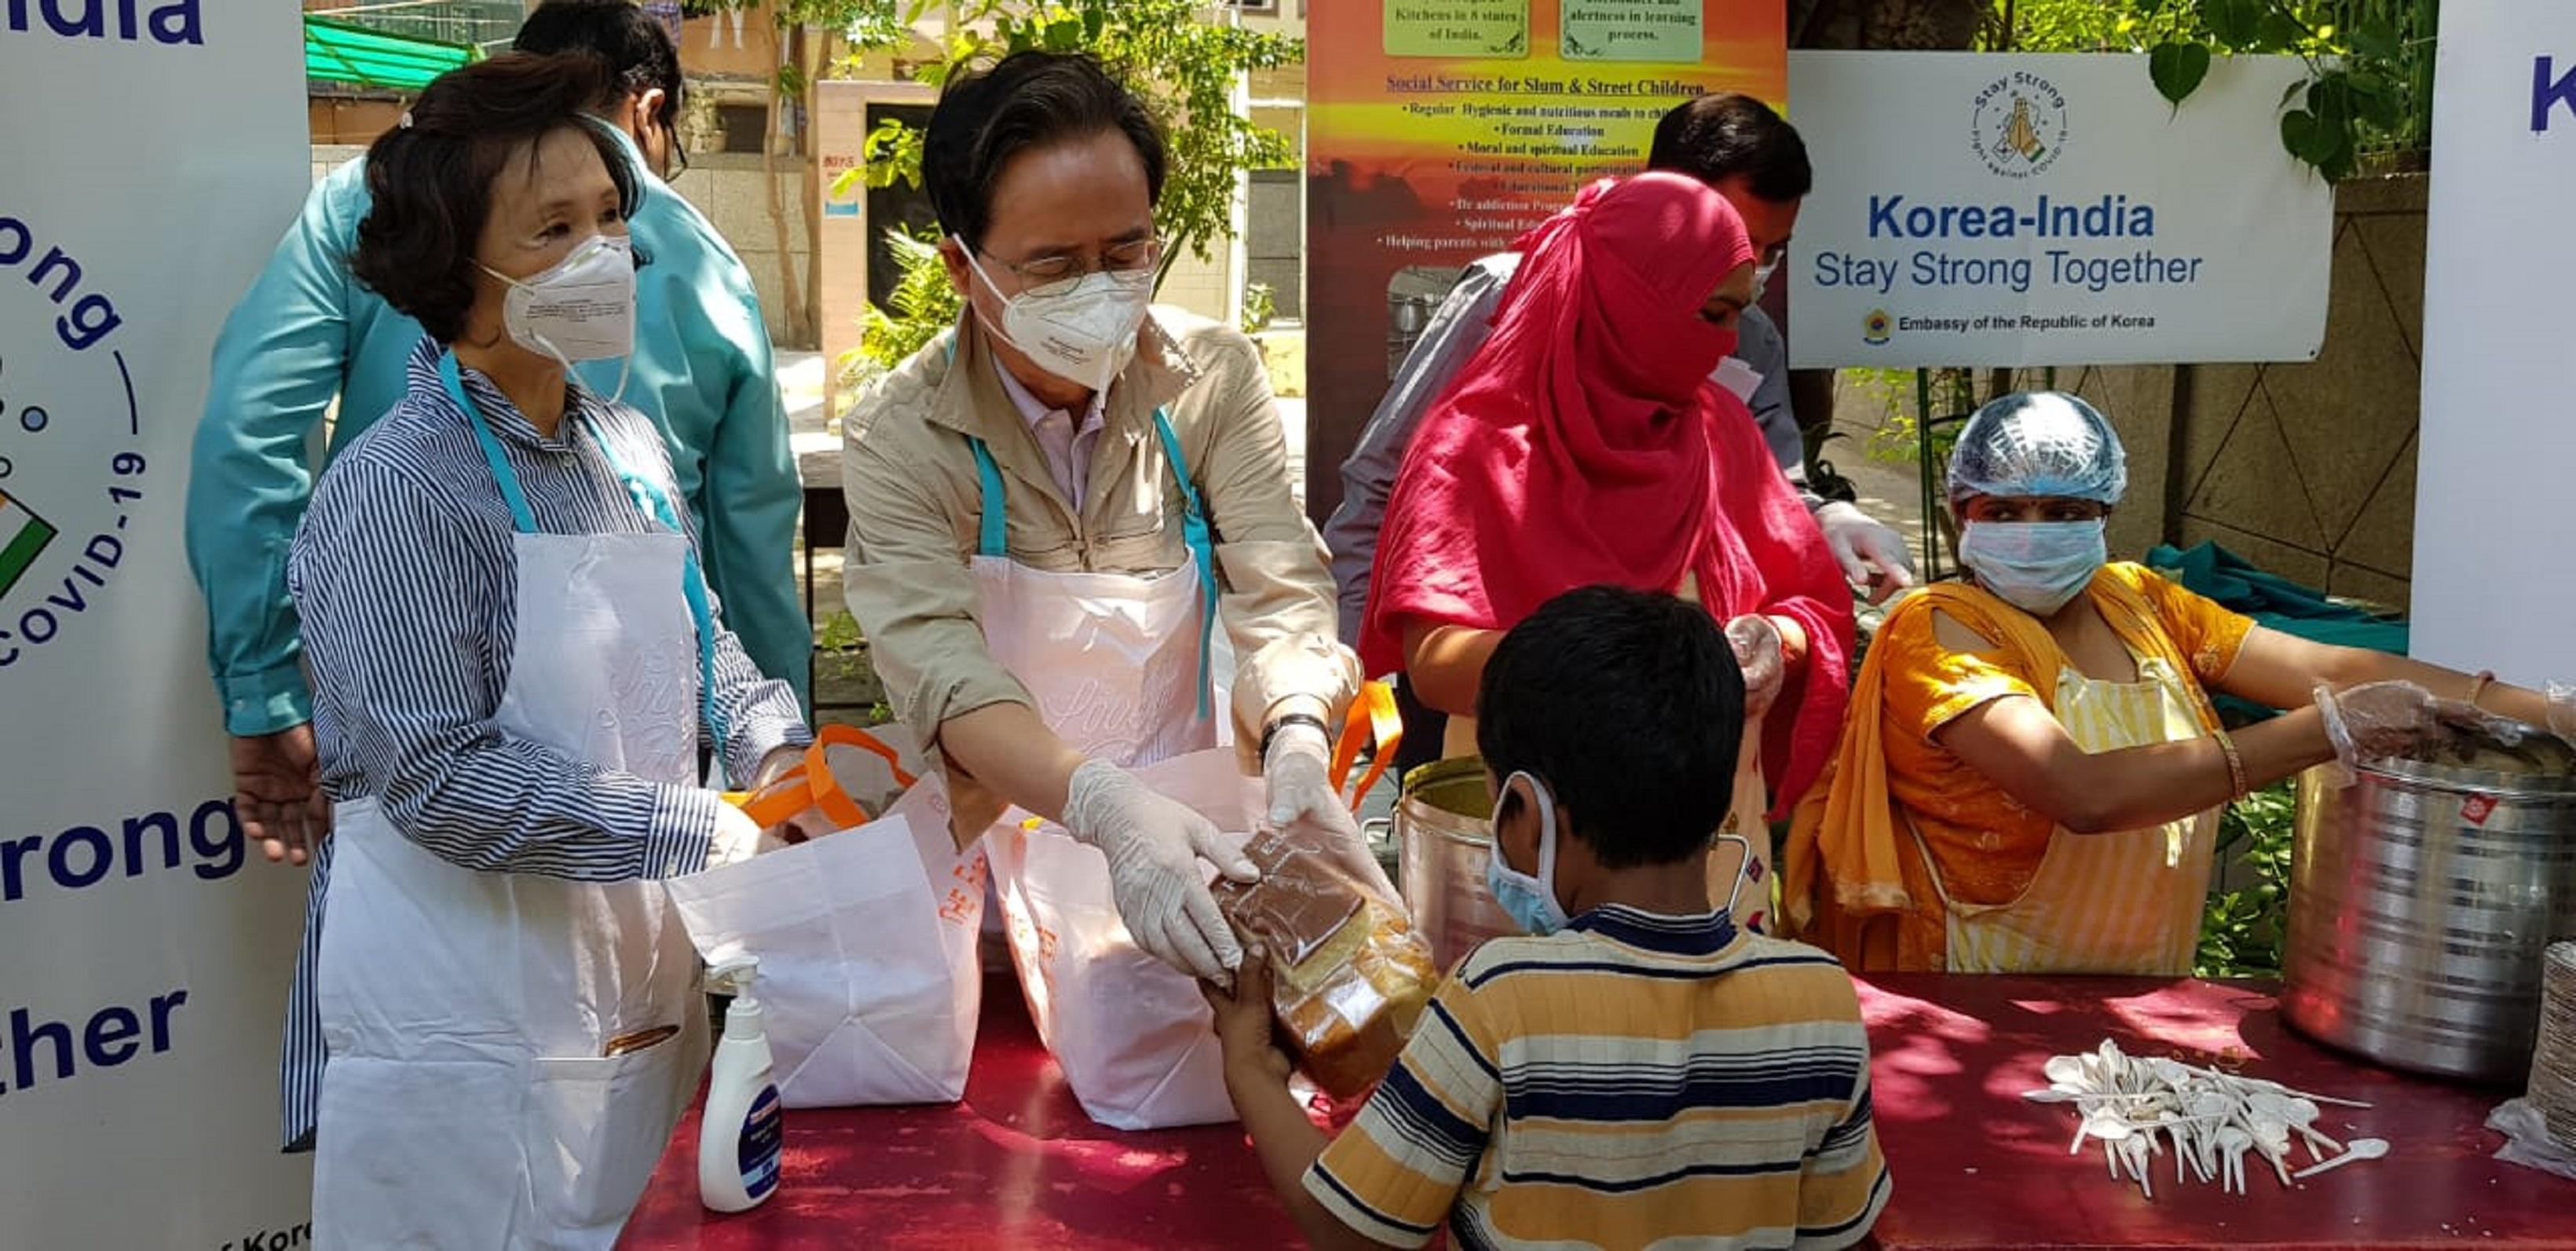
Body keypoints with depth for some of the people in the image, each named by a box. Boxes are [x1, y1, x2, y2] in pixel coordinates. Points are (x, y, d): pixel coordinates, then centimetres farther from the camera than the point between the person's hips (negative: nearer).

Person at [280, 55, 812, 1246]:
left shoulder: (630, 449, 5)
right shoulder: (397, 489, -17)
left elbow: (701, 642, 16)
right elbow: (442, 777, -22)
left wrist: (774, 751, -4)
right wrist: (711, 832, -22)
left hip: (637, 961, 7)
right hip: (466, 999, -7)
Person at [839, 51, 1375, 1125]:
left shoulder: (1216, 380, -4)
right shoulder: (901, 435, -11)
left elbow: (1280, 593, -12)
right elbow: (937, 664, -24)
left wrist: (1296, 744, -35)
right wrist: (1102, 804, -42)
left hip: (1197, 848, 1)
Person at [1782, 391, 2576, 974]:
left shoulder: (2140, 604, 9)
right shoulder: (1938, 633, -13)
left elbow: (2332, 669, 2)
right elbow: (2084, 793, -26)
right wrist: (2325, 731, -27)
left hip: (2142, 998, 6)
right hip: (1982, 1007, -6)